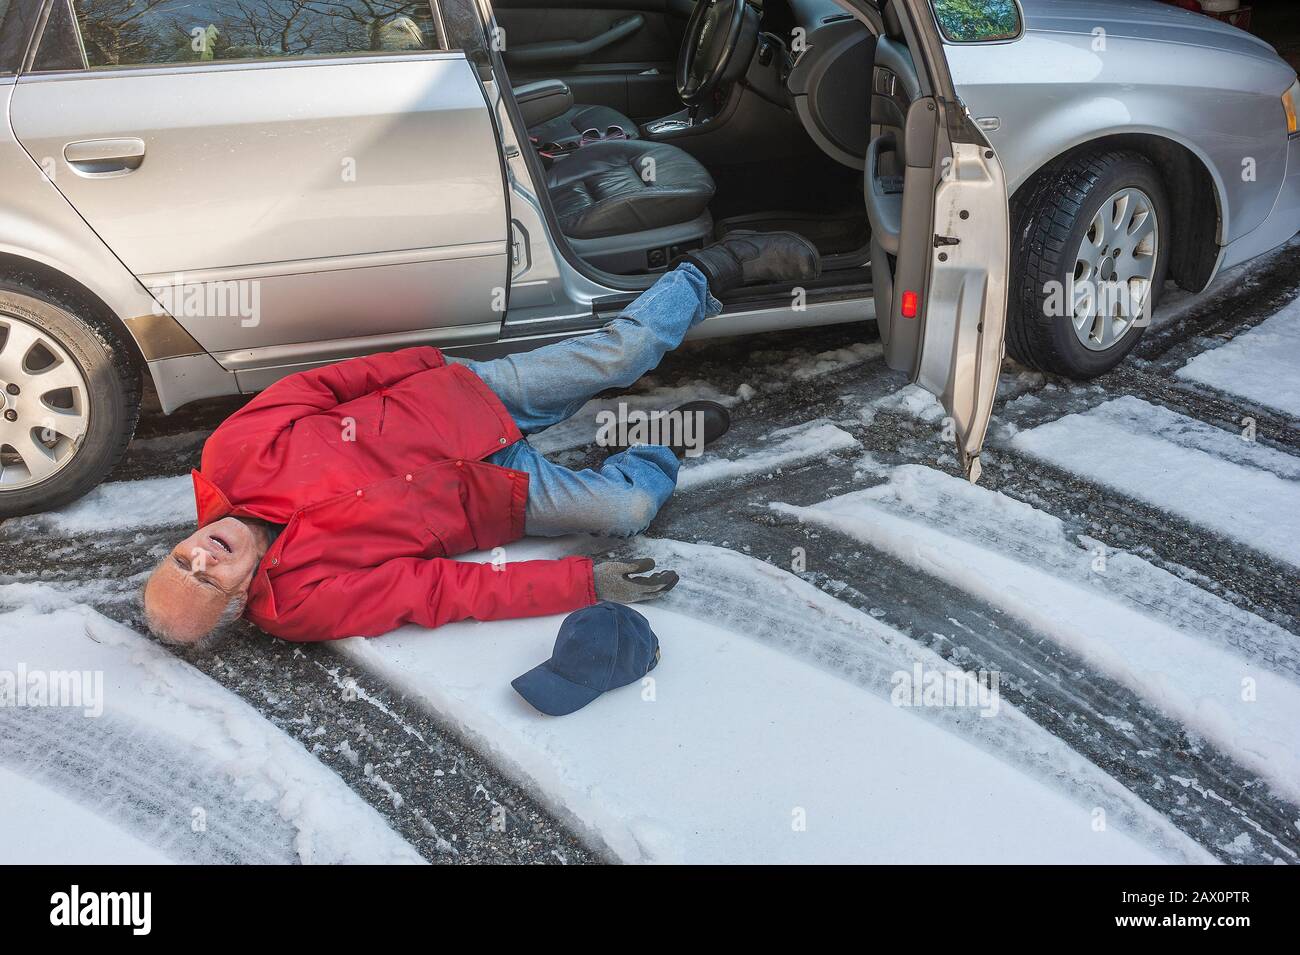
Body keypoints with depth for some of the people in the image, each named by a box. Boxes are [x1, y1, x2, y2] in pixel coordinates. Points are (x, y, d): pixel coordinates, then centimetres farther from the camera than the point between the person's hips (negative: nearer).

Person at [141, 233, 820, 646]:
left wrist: (425, 360, -3)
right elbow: (449, 591, -24)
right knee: (629, 507, -17)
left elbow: (322, 384, -4)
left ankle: (714, 271, 19)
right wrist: (585, 584, -22)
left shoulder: (232, 452, -18)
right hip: (491, 491, -3)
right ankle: (660, 447, 18)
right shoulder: (306, 602, -24)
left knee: (622, 351, -7)